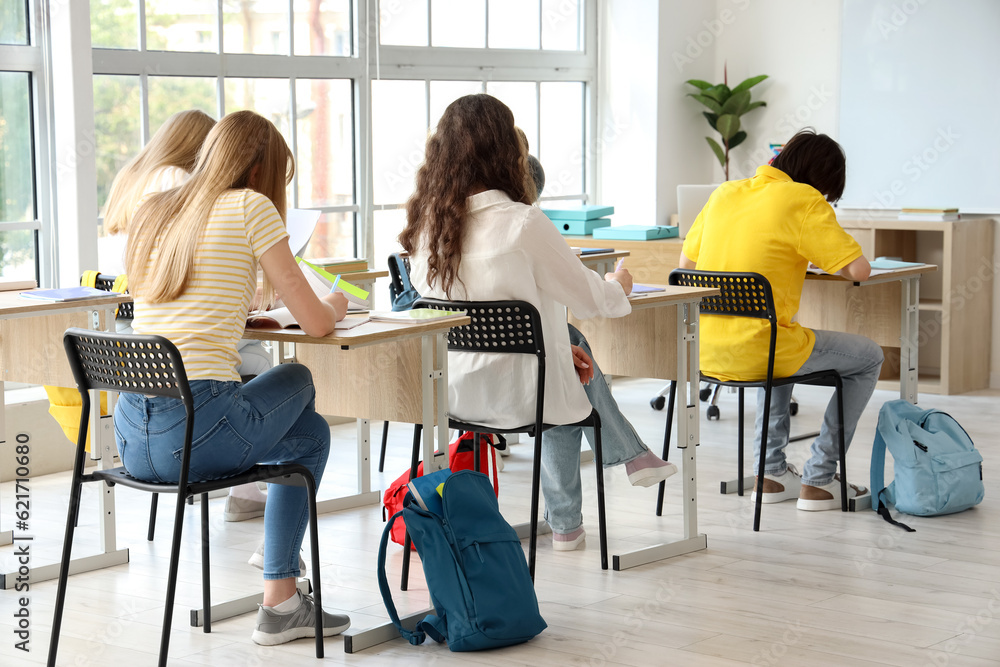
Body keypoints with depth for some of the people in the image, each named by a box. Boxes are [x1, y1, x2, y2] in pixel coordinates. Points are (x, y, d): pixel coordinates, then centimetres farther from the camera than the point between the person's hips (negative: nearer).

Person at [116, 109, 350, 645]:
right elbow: (315, 324, 1)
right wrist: (335, 304, 21)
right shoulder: (250, 206, -1)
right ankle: (279, 605, 25)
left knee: (305, 428, 29)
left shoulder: (151, 211, 17)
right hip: (197, 430, -7)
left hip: (130, 439, 7)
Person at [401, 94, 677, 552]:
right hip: (512, 395, -6)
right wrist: (619, 286, 18)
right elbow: (589, 298, -7)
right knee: (571, 382, 30)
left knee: (569, 346, 29)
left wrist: (561, 347, 16)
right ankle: (563, 522, 44)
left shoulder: (428, 220, -1)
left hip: (451, 390, 6)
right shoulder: (522, 223, -21)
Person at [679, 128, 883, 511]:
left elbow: (686, 263, 19)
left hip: (704, 354, 7)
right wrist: (822, 259, 9)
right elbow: (859, 269, -12)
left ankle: (771, 472, 34)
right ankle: (818, 480, 17)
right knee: (869, 357, 16)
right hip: (756, 354, -7)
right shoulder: (804, 201, -9)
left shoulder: (725, 193, 10)